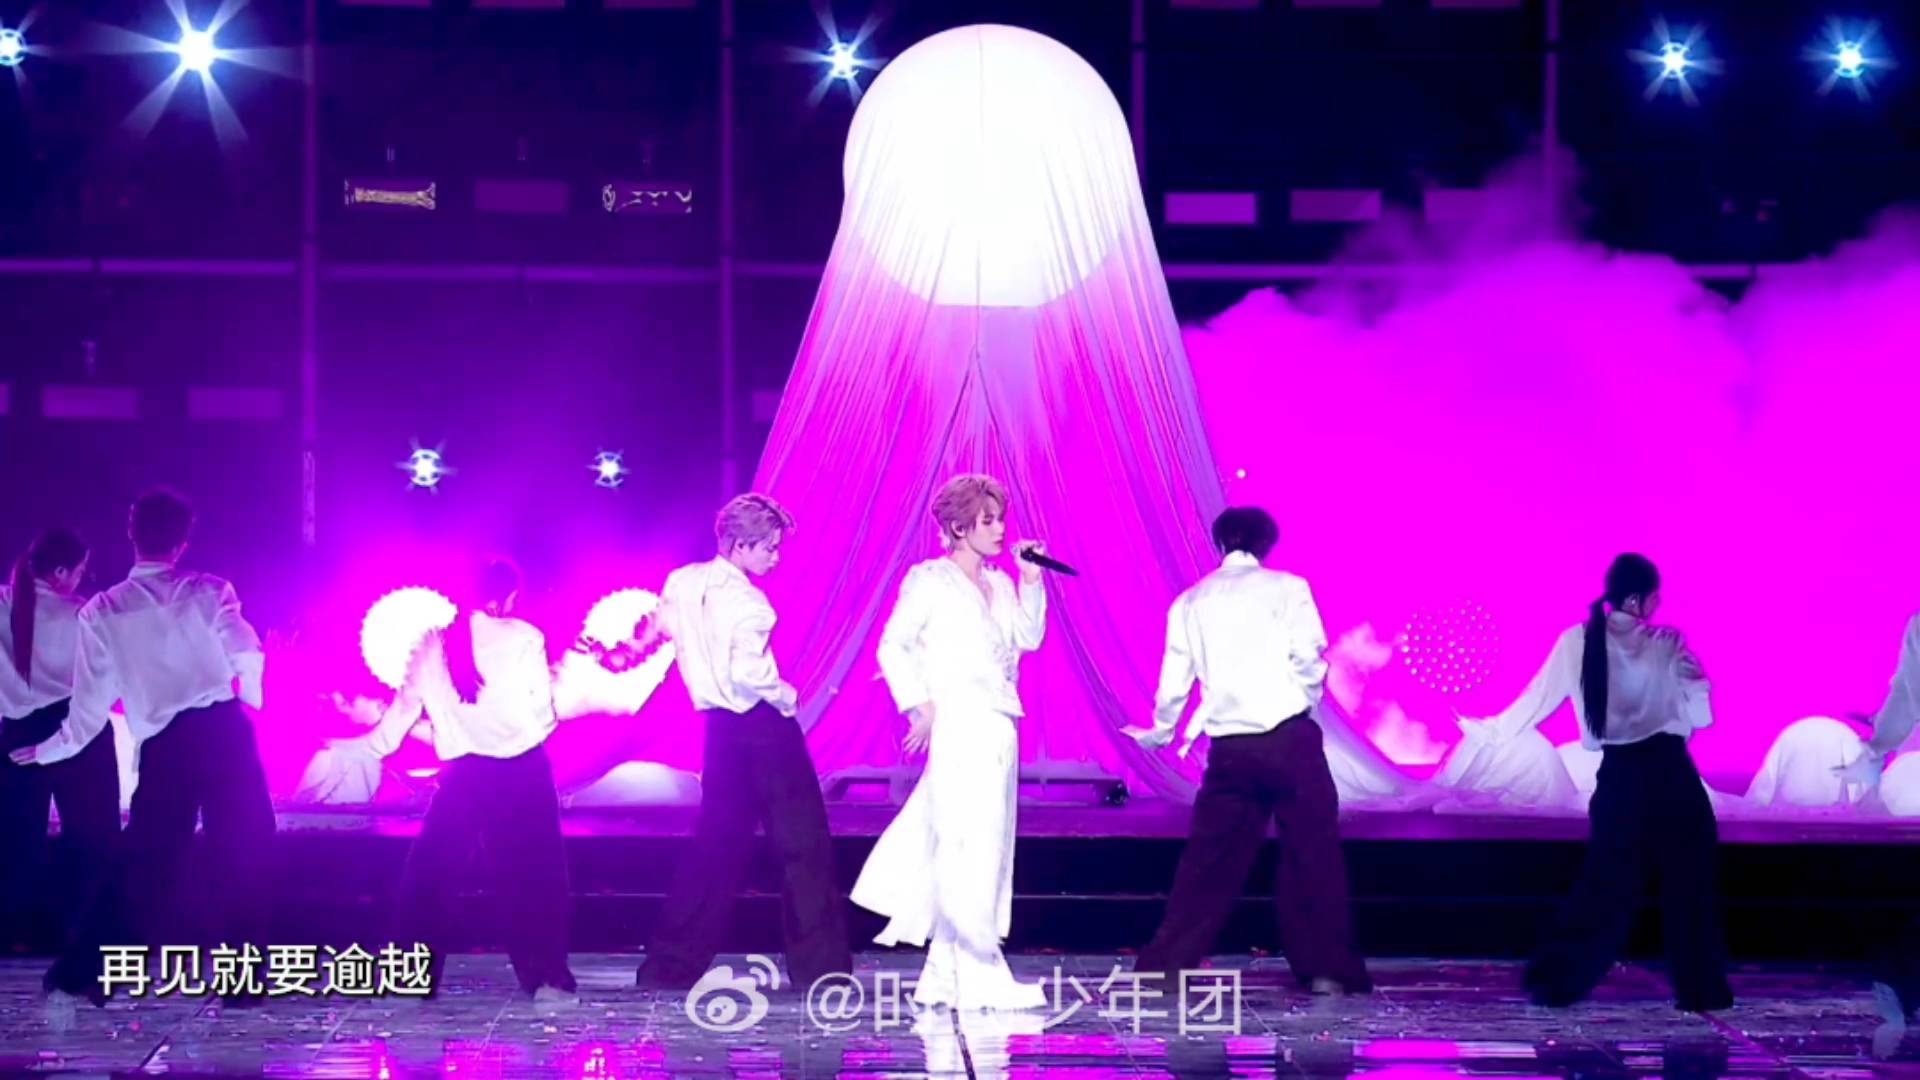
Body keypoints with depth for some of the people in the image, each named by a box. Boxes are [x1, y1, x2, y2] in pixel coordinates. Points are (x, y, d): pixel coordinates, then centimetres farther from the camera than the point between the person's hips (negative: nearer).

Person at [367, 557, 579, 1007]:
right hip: (523, 768, -2)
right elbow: (543, 708, -5)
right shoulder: (524, 638, -3)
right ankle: (547, 977, 1)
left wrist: (372, 745, 26)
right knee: (536, 874, 5)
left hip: (462, 774, 2)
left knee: (429, 875, 12)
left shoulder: (433, 646, 6)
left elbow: (406, 708, 12)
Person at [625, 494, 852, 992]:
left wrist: (633, 651, 41)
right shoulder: (747, 603, -18)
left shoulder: (682, 582, 5)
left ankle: (670, 964, 12)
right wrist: (785, 693, -11)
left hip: (721, 726, 8)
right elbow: (747, 672, -28)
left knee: (717, 841, 13)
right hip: (763, 727, -8)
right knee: (803, 843, 1)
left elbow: (655, 631, 21)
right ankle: (820, 964, 3)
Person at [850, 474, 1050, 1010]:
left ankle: (944, 976, 13)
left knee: (985, 850, 7)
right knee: (969, 849, -9)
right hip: (956, 726, -8)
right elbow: (893, 647, -5)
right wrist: (920, 705, -13)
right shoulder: (929, 581, -4)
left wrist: (1031, 582, 4)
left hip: (997, 730, 8)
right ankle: (980, 976, -9)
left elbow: (1029, 638, 10)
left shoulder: (998, 584, 15)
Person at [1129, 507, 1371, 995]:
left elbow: (1174, 682, 12)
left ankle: (1167, 963, 10)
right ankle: (1326, 967, 6)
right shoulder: (1286, 588, 1)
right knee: (1313, 849, 6)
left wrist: (1160, 732, 29)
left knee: (1211, 853, 11)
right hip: (1289, 736, -3)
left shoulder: (1190, 602, 11)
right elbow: (1310, 661, -6)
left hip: (1229, 748, 3)